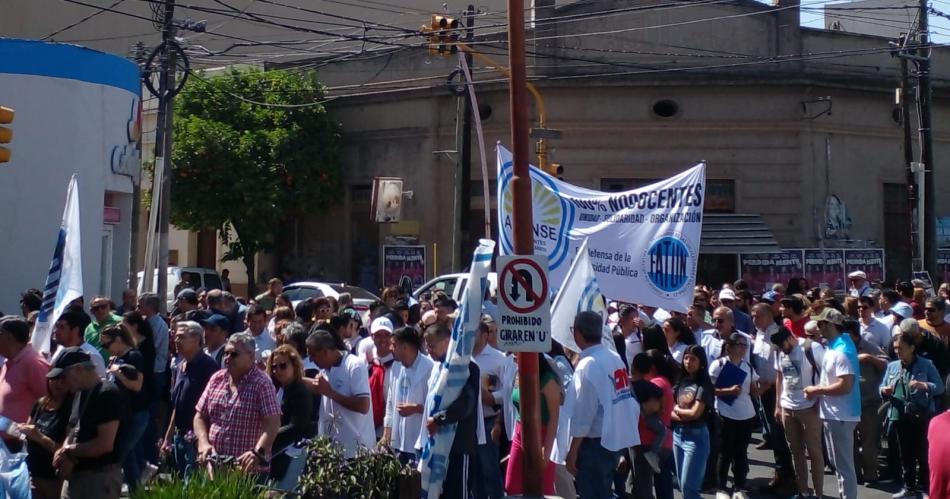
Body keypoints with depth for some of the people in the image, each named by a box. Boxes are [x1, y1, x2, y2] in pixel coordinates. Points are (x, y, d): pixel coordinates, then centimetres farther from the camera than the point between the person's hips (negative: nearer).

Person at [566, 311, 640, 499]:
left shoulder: (588, 365, -17)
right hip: (617, 439, 8)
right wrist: (625, 427, 17)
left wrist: (573, 452, -12)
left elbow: (583, 413, -18)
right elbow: (631, 402, 7)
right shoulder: (616, 358, 6)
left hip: (596, 442, -8)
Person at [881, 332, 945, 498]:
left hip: (921, 417, -4)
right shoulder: (892, 366, 12)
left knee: (922, 454, 0)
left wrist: (925, 386, -23)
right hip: (900, 417, 5)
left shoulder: (926, 365, -1)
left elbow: (940, 387, -5)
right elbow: (882, 387, 15)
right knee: (905, 454, 11)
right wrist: (884, 391, -8)